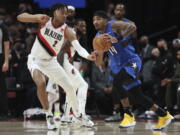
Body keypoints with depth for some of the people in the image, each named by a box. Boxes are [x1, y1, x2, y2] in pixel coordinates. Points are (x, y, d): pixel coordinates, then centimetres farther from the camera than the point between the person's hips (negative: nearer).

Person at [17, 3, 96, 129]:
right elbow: (20, 17, -21)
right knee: (41, 84, -30)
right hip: (36, 60, -3)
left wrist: (88, 56, -49)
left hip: (51, 61, 3)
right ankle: (49, 115, -14)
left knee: (70, 87, 4)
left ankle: (77, 115, 27)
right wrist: (37, 17, -39)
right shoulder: (45, 20, -15)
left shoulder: (66, 30, -13)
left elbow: (78, 47, -27)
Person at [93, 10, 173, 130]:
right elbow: (99, 62, 13)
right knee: (138, 96, 8)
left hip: (131, 61, -8)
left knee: (118, 81, -33)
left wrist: (117, 39, -35)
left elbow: (132, 27, -28)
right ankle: (164, 115, 25)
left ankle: (128, 115, -22)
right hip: (118, 66, 8)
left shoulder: (113, 25, -11)